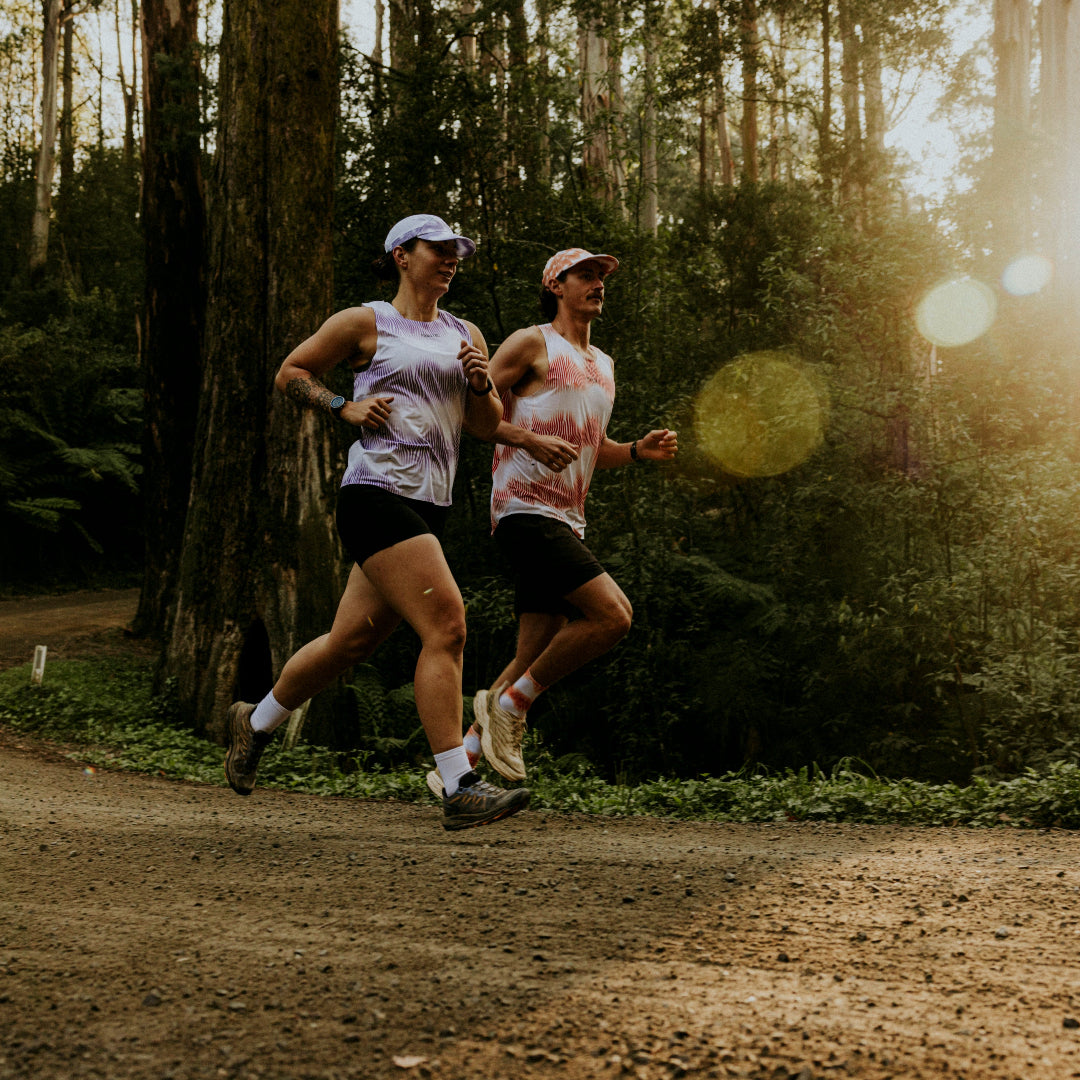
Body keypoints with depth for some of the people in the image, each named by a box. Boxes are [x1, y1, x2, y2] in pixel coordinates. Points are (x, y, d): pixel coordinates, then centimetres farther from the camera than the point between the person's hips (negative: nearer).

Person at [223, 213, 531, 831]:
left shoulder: (466, 336, 19)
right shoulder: (366, 323, 4)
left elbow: (488, 428, 17)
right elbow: (291, 373, 10)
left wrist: (480, 385, -2)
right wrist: (344, 408, -5)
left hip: (429, 504, 7)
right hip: (377, 495, -7)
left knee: (352, 640, 12)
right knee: (446, 627, -18)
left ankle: (256, 723, 35)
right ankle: (460, 790, -16)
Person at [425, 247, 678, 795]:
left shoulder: (603, 365, 23)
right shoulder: (530, 343, -1)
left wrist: (639, 450, 9)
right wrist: (531, 440, -19)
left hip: (566, 522, 8)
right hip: (525, 510, -8)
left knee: (533, 661, 4)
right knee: (613, 615, -21)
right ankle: (508, 703, -6)